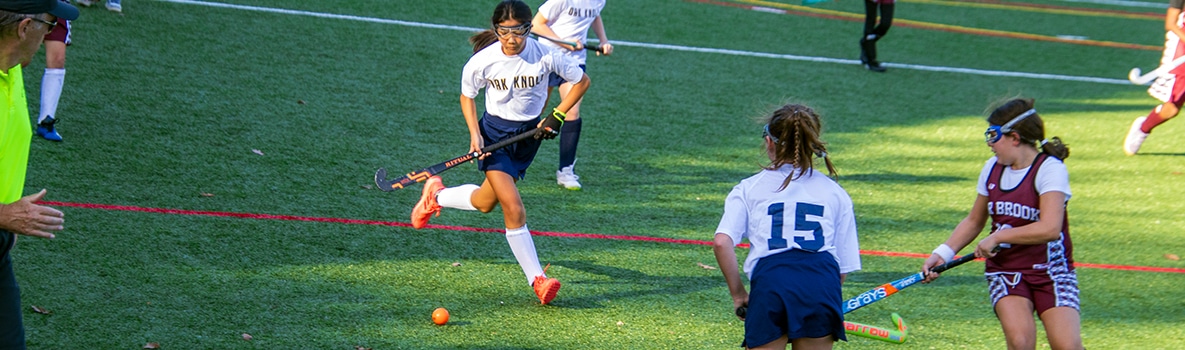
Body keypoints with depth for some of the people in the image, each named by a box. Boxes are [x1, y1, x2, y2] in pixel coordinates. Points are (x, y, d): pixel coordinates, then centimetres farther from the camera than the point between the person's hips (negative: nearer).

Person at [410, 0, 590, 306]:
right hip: (495, 132, -3)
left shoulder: (545, 55, -18)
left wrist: (557, 116, -9)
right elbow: (467, 96, 2)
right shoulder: (482, 61, -17)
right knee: (513, 208, -15)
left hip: (529, 134, 3)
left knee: (486, 202, 15)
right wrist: (474, 134, -12)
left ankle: (436, 195, 42)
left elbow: (581, 81, -2)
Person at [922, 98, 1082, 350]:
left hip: (1050, 271, -3)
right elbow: (974, 221, 19)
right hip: (1005, 271, 3)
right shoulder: (992, 169, 7)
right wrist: (943, 253, 6)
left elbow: (1050, 228, -25)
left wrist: (997, 237, -19)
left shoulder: (1050, 169, -12)